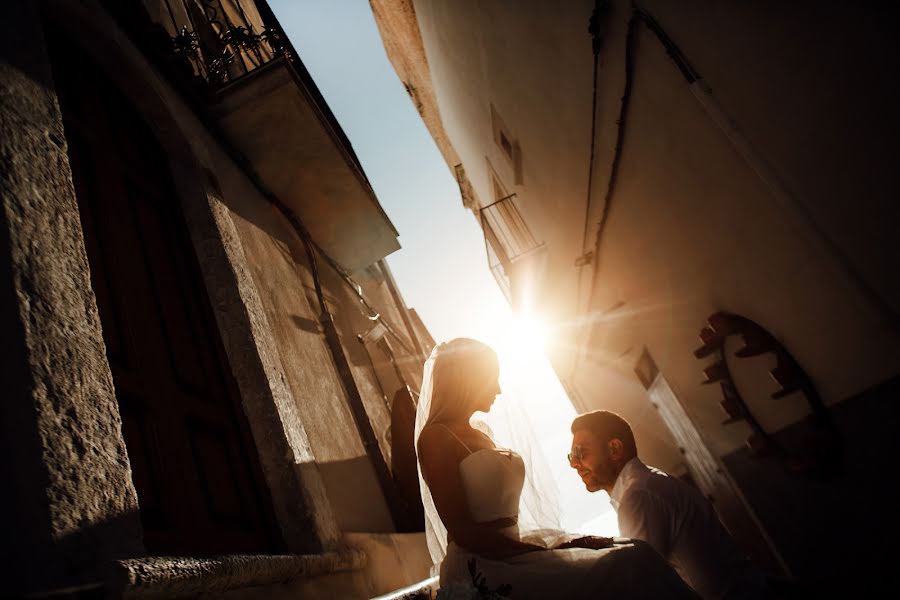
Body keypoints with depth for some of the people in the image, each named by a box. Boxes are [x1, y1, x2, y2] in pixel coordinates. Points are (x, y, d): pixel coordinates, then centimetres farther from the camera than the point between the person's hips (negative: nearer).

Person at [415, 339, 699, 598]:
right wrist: (548, 553, -13)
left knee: (633, 553, -8)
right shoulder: (436, 437, -8)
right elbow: (464, 533, -14)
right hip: (482, 569, -8)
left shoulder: (481, 438, 18)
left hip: (510, 552, 8)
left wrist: (565, 542, 2)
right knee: (632, 565, -23)